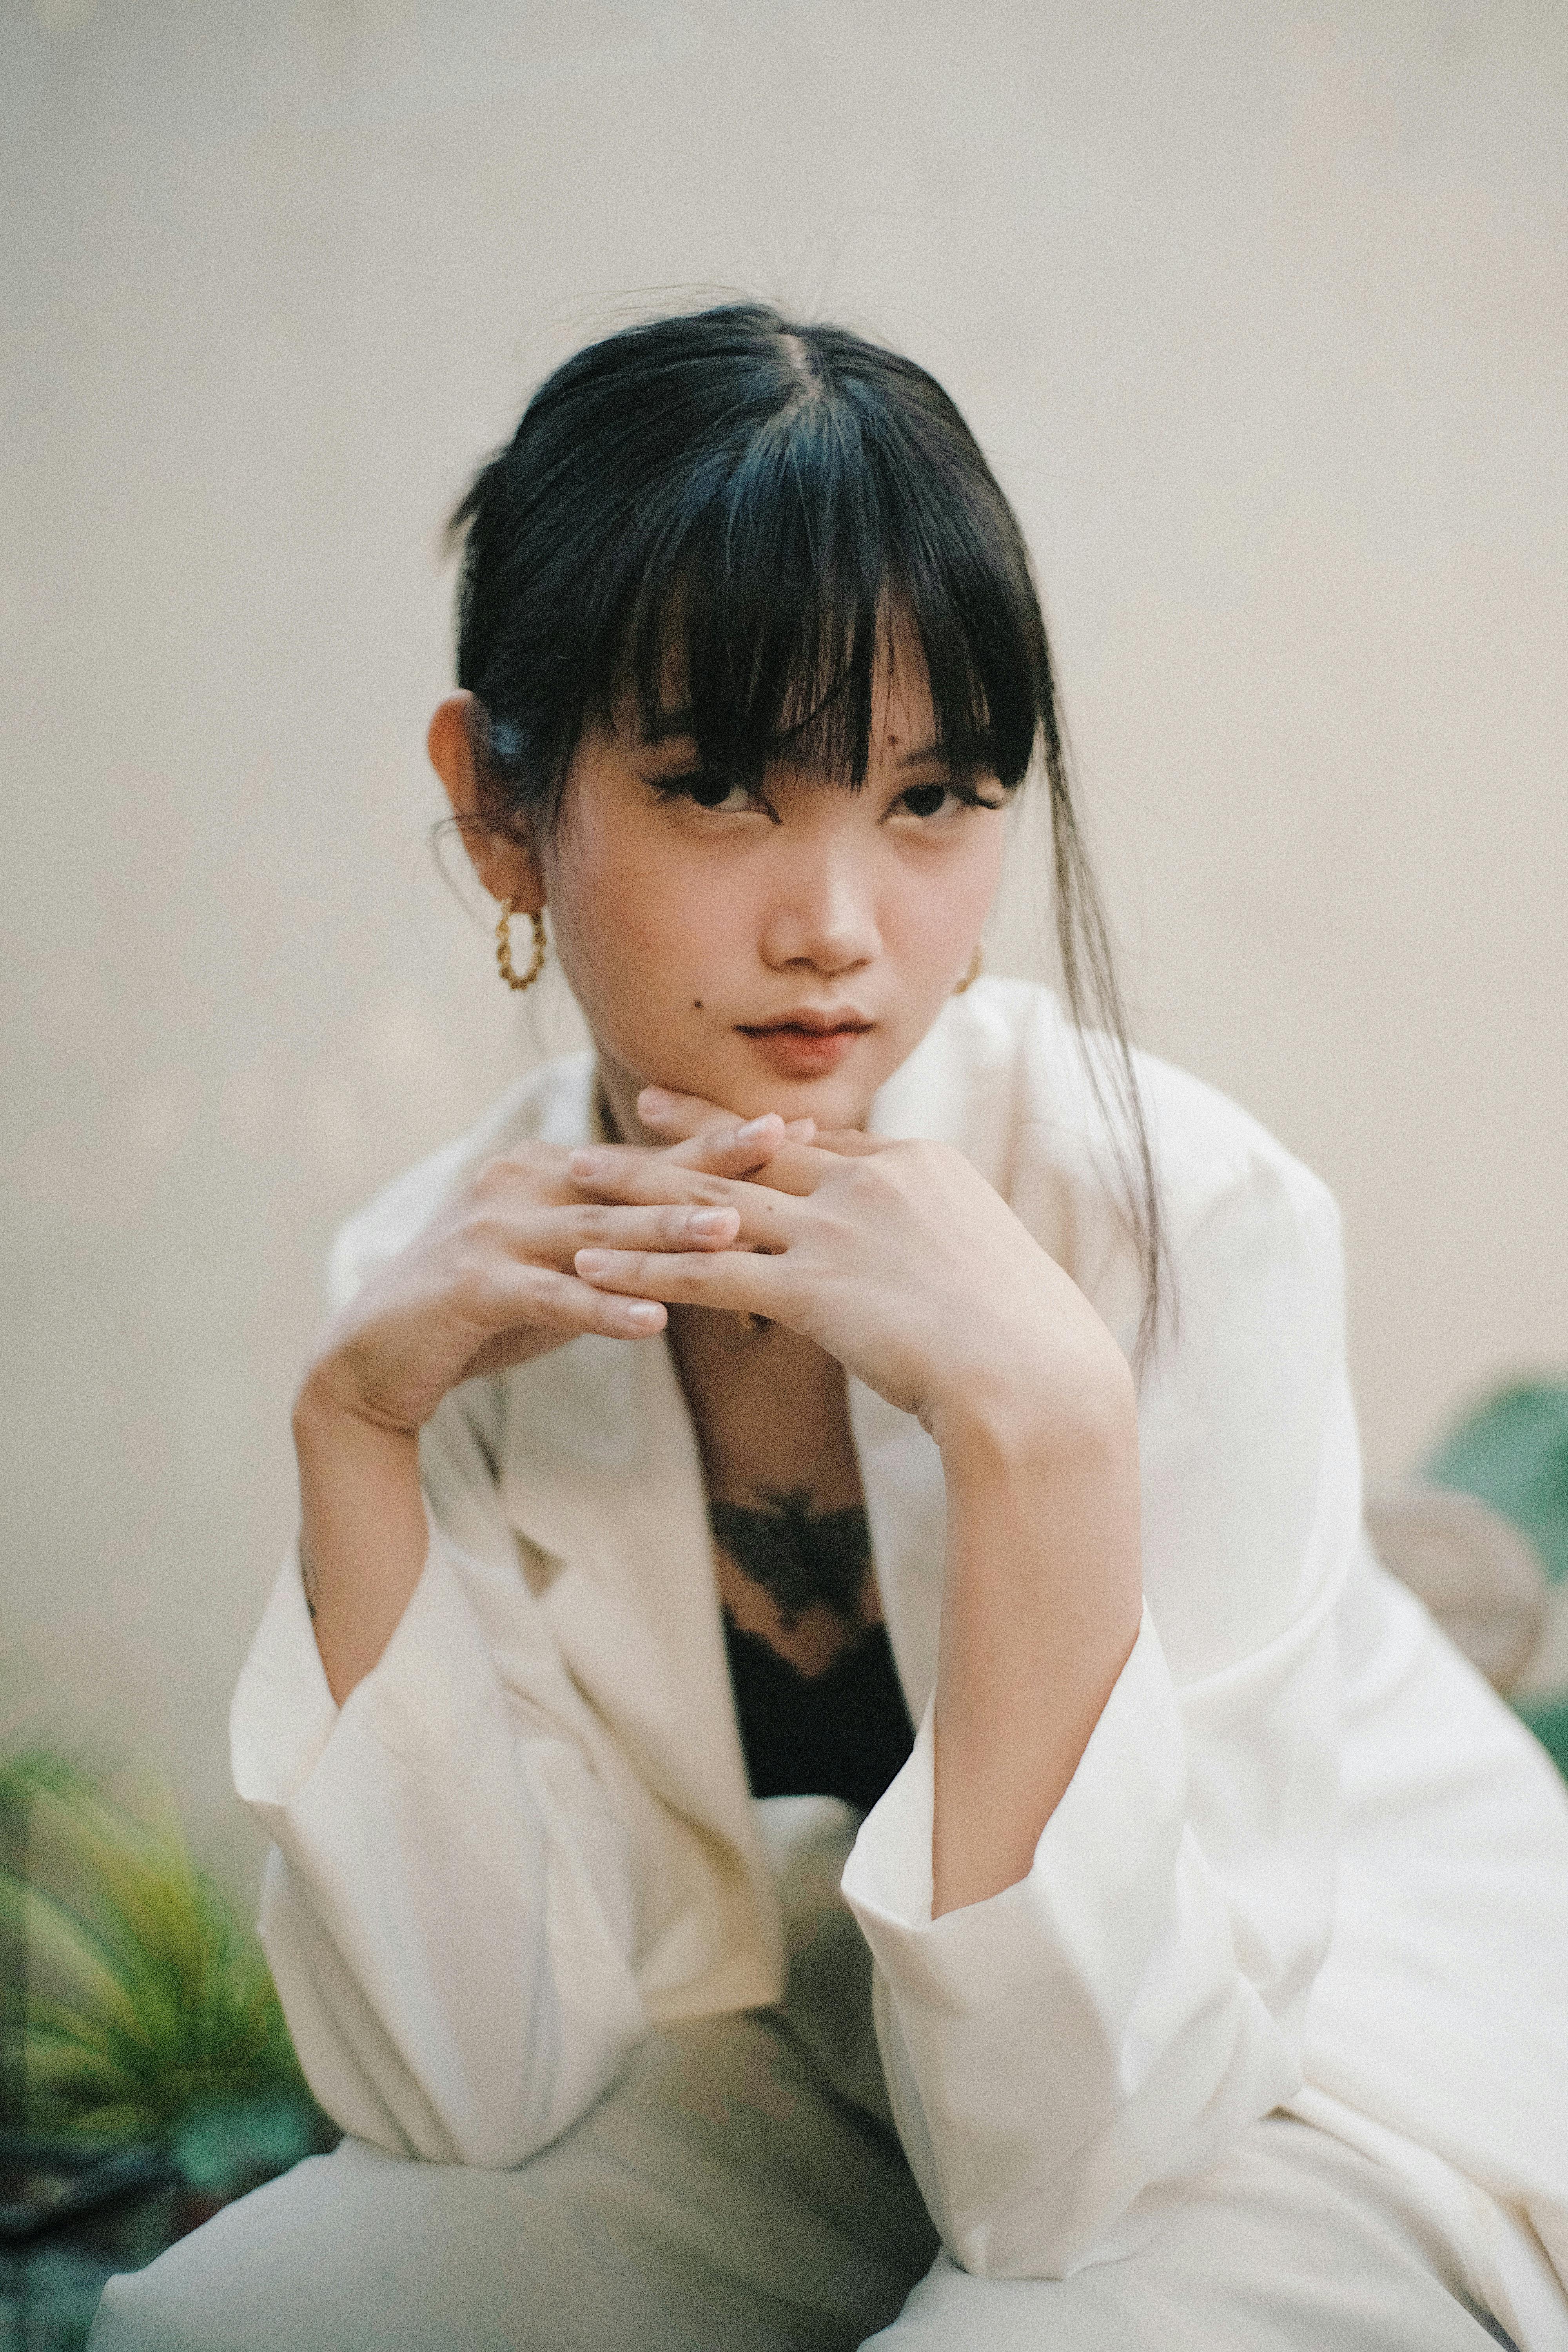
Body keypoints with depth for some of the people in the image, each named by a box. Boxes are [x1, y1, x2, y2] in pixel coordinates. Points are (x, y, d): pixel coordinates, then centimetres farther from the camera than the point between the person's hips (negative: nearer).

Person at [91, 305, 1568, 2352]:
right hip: (831, 2070, 2)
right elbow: (486, 2089, -16)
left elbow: (1057, 2168, -26)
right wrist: (357, 1433, -25)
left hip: (1337, 2091, -1)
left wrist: (1040, 1414, -37)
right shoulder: (461, 1269, -12)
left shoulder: (1192, 1218, -26)